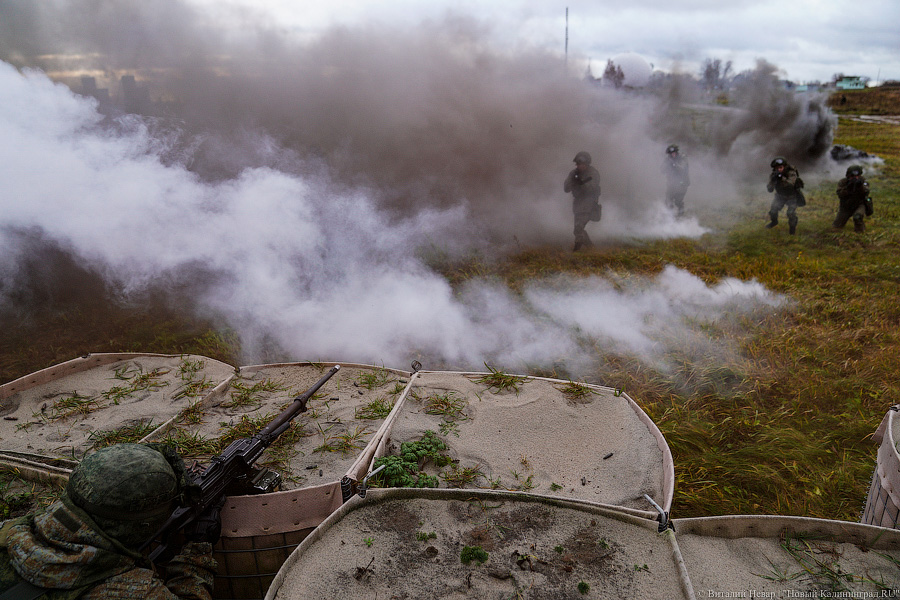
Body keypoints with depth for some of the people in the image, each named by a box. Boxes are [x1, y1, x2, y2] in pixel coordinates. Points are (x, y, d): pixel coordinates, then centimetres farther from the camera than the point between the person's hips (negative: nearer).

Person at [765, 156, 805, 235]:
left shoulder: (791, 173, -30)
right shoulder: (773, 175, -19)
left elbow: (790, 184, -48)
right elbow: (770, 190, -26)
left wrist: (782, 178, -64)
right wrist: (773, 180, -44)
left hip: (792, 196, -4)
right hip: (780, 196, 4)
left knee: (791, 213, -15)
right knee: (773, 210, -3)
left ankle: (793, 226, 15)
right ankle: (774, 221, 31)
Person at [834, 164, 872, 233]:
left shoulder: (862, 180, -12)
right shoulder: (842, 182, -12)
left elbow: (866, 193, -25)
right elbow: (840, 195, -24)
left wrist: (860, 186, -43)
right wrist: (848, 187, -38)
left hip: (859, 205, -2)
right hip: (846, 206, 2)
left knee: (857, 217, -36)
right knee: (837, 226, 6)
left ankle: (859, 230, -6)